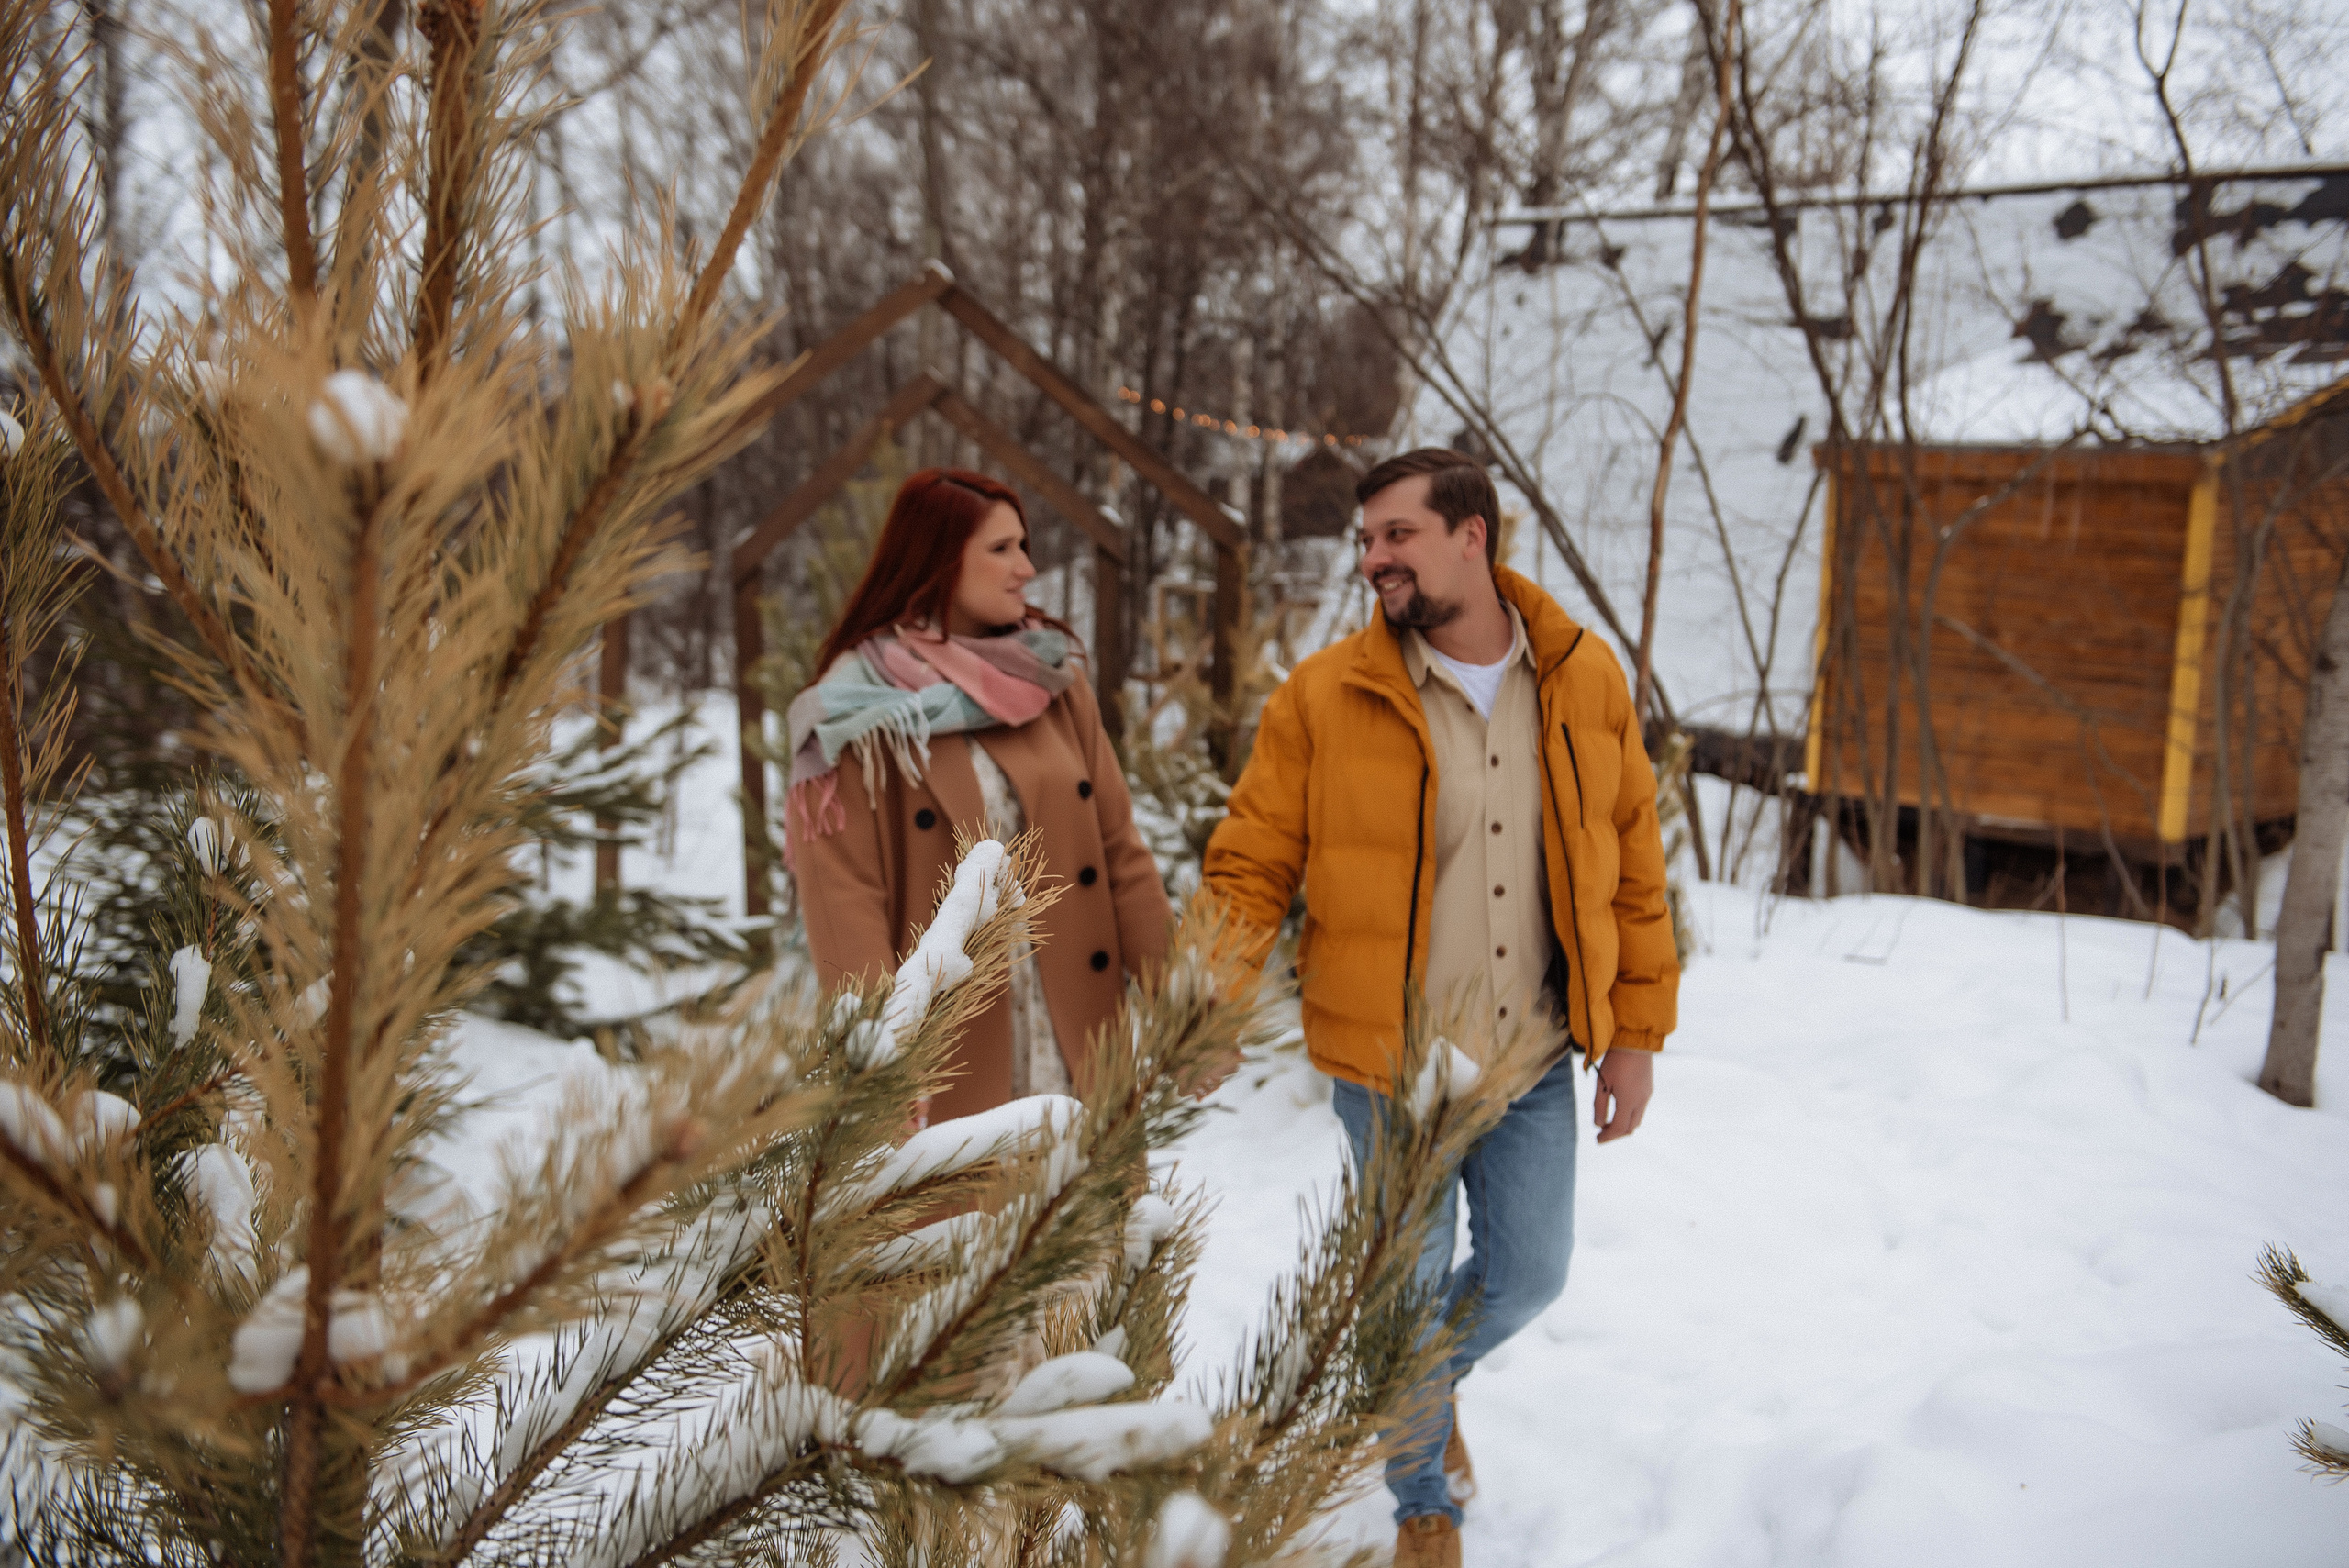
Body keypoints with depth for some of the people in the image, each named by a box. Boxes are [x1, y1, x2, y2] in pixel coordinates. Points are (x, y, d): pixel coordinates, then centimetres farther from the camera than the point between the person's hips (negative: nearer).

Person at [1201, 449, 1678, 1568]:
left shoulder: (1584, 680, -3)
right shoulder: (1324, 697, -11)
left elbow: (1632, 866, 4)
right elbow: (1252, 865, -7)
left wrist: (1636, 1031, 4)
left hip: (1536, 1057, 3)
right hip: (1391, 1063, -2)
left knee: (1527, 1277, 15)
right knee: (1410, 1289, 10)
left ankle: (1431, 1382, 50)